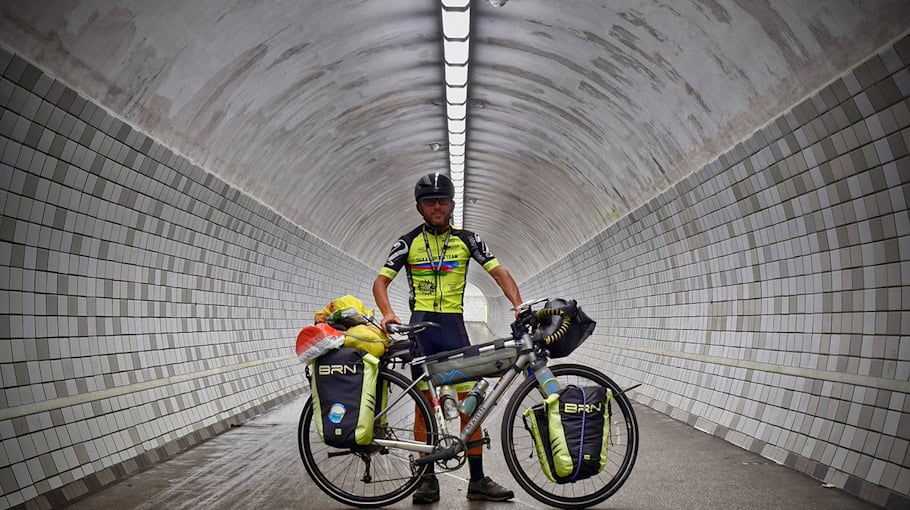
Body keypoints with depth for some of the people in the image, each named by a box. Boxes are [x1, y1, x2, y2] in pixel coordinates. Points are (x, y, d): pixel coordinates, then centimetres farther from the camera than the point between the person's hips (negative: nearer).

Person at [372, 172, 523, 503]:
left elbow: (499, 272, 0)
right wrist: (388, 314, -18)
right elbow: (381, 281, 1)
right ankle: (427, 479, 9)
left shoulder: (467, 240, 7)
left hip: (454, 326, 1)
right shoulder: (409, 242, 4)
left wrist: (518, 305, -16)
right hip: (422, 326, -1)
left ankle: (477, 480, 7)